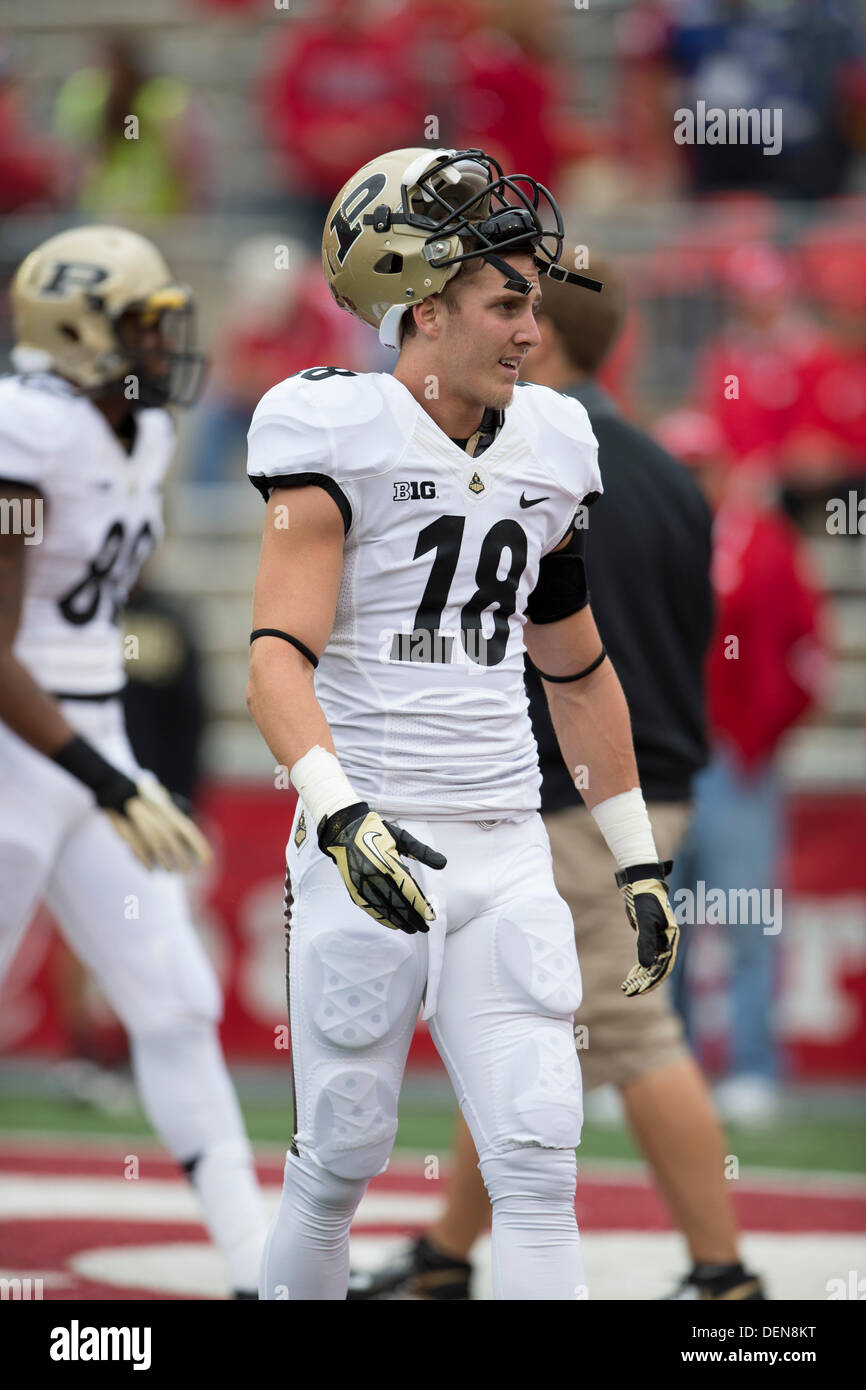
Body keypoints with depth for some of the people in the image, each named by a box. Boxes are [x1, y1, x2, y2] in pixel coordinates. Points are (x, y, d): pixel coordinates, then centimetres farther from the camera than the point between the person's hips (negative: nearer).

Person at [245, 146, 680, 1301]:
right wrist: (341, 815, -32)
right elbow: (279, 657, -17)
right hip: (369, 846, -5)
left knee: (540, 1164, -4)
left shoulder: (548, 448, 11)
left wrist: (639, 865, 22)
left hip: (506, 854, 5)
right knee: (340, 1160, 3)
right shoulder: (339, 436, -7)